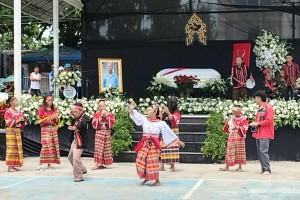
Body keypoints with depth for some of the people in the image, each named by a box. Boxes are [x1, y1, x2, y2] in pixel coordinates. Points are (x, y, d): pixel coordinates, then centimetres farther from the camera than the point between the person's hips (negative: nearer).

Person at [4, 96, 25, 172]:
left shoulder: (18, 111, 14)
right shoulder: (8, 112, -6)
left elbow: (21, 124, 20)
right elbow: (8, 123, -15)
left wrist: (22, 120, -1)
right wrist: (18, 120, -19)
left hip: (18, 131, 7)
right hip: (10, 131, -7)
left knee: (17, 148, 5)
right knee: (11, 148, -8)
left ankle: (13, 166, 11)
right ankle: (10, 167, -7)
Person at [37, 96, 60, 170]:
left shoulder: (54, 109, 15)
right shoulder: (41, 110, 1)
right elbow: (40, 121, -6)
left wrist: (56, 117, -4)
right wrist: (50, 117, -14)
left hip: (53, 129, 5)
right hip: (45, 129, -5)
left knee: (53, 146, 0)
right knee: (45, 146, -15)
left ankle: (49, 164, 5)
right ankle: (40, 164, -14)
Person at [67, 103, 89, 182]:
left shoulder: (84, 117, -18)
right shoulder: (77, 118, 9)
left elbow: (82, 123, -39)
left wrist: (75, 127, -59)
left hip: (80, 141, -10)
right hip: (74, 140, 10)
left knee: (76, 158, -19)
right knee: (70, 157, 23)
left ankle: (79, 177, -11)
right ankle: (82, 170, 39)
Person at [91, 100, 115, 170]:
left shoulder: (109, 114, 8)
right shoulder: (96, 114, 2)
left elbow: (111, 123, -5)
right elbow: (94, 124, -10)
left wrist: (106, 116, -10)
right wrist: (101, 116, -13)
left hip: (107, 133, 3)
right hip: (99, 132, -3)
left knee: (105, 149, 3)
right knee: (98, 148, -10)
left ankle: (101, 164, 9)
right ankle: (97, 164, -12)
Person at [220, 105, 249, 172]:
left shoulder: (243, 119, -4)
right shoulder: (231, 118, 15)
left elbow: (244, 129, -14)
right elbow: (227, 129, 19)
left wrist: (238, 127, -28)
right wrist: (226, 124, -1)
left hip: (239, 138, -6)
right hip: (231, 138, 6)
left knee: (239, 152, -3)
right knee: (229, 152, 5)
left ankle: (240, 167, 5)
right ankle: (227, 166, 8)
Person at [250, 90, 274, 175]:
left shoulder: (268, 107, -10)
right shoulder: (260, 108, 18)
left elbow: (269, 120, -18)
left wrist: (258, 124, -16)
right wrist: (254, 123, 5)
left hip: (265, 134, -9)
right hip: (258, 133, 9)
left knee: (263, 151, -15)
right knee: (259, 151, 8)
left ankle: (267, 169, -12)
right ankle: (263, 169, 14)